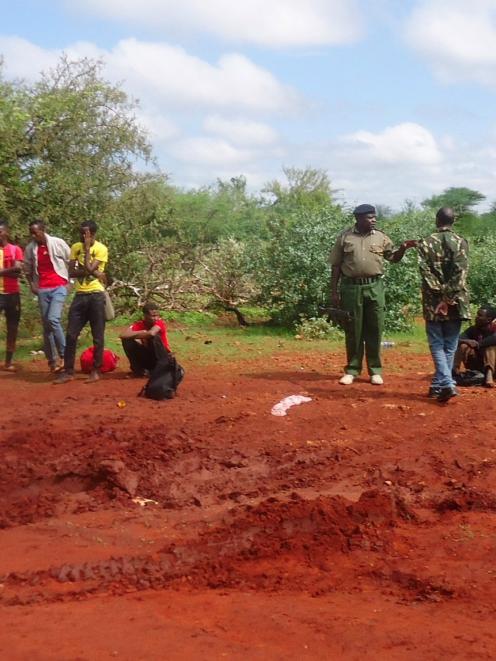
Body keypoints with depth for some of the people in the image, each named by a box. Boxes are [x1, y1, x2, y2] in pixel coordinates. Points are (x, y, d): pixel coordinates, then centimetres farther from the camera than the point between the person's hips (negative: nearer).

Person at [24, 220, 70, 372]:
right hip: (42, 290, 4)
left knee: (53, 319, -21)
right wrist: (31, 284, 6)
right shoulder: (30, 248, 3)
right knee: (46, 325, 5)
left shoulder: (58, 243, -6)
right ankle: (52, 359, 15)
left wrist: (69, 281, 1)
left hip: (59, 287, -4)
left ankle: (63, 354, -7)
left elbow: (71, 261, 4)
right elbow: (27, 268, 18)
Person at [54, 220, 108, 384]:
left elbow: (89, 268, -19)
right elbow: (71, 272, -1)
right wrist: (92, 272, -14)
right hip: (80, 295, 4)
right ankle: (68, 371, 8)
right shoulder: (76, 247, 7)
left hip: (96, 295, -4)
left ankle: (96, 371, 13)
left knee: (97, 336, 3)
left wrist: (87, 247, -11)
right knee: (71, 334, 2)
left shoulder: (101, 249, -7)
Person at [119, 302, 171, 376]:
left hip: (161, 355, -3)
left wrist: (135, 335, -24)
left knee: (155, 337, -30)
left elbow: (151, 334, -40)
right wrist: (142, 332, -28)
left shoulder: (160, 323, -17)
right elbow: (122, 335, -26)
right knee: (127, 340, -17)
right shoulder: (139, 324, -10)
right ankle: (138, 369, -7)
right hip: (145, 356, 3)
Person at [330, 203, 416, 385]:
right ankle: (352, 370, 14)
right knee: (353, 330, 5)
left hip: (374, 287, 1)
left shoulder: (380, 237, 7)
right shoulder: (345, 237, 2)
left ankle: (375, 371, 12)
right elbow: (336, 266, 4)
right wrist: (334, 291, 1)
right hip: (351, 287, -1)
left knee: (374, 329, 3)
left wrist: (402, 248, -9)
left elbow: (393, 257, 12)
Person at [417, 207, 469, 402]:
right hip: (456, 302, 1)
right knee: (450, 346, 11)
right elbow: (461, 273, -11)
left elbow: (426, 273, -10)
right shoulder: (461, 243, 0)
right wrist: (449, 298, -12)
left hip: (433, 302, -1)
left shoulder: (425, 243, 0)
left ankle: (447, 384, -15)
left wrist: (441, 297, -10)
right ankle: (438, 385, 15)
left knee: (437, 345, 2)